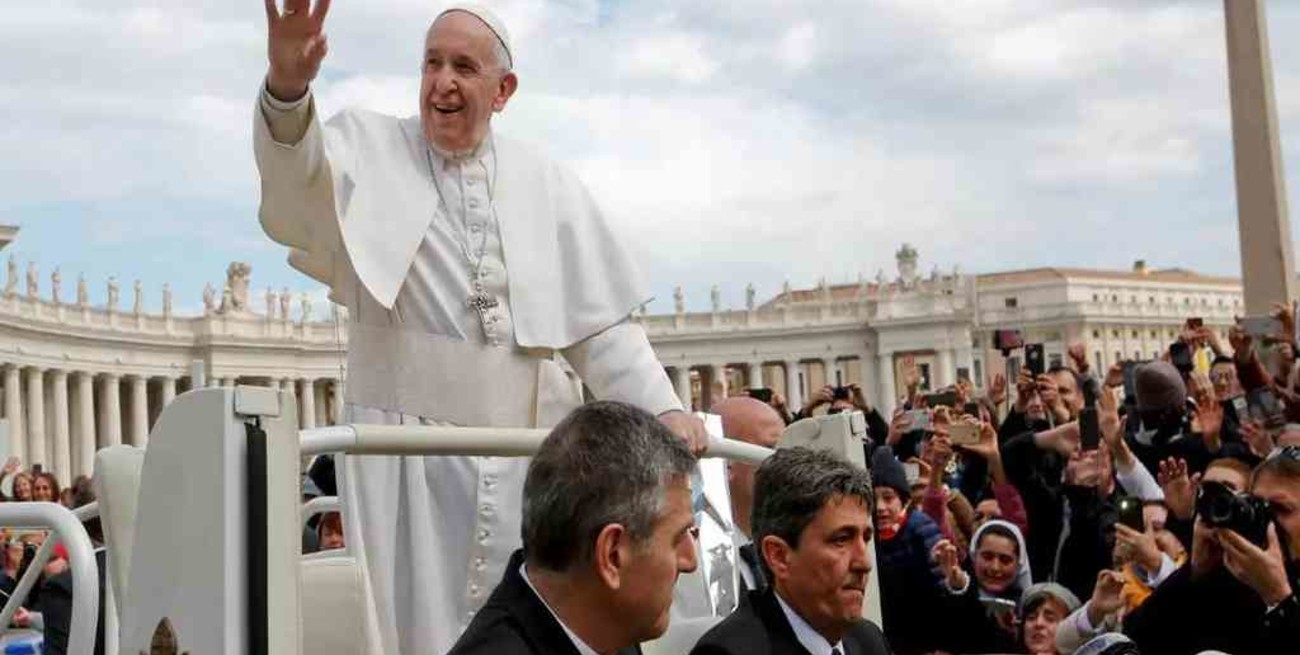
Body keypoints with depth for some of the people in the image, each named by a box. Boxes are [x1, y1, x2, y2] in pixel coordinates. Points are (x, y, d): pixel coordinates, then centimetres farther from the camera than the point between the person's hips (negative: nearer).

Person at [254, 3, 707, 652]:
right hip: (407, 451, -3)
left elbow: (599, 326, 12)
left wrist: (662, 408, -1)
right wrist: (288, 87, -39)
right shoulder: (371, 150, 4)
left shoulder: (548, 184, 11)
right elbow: (299, 188, -19)